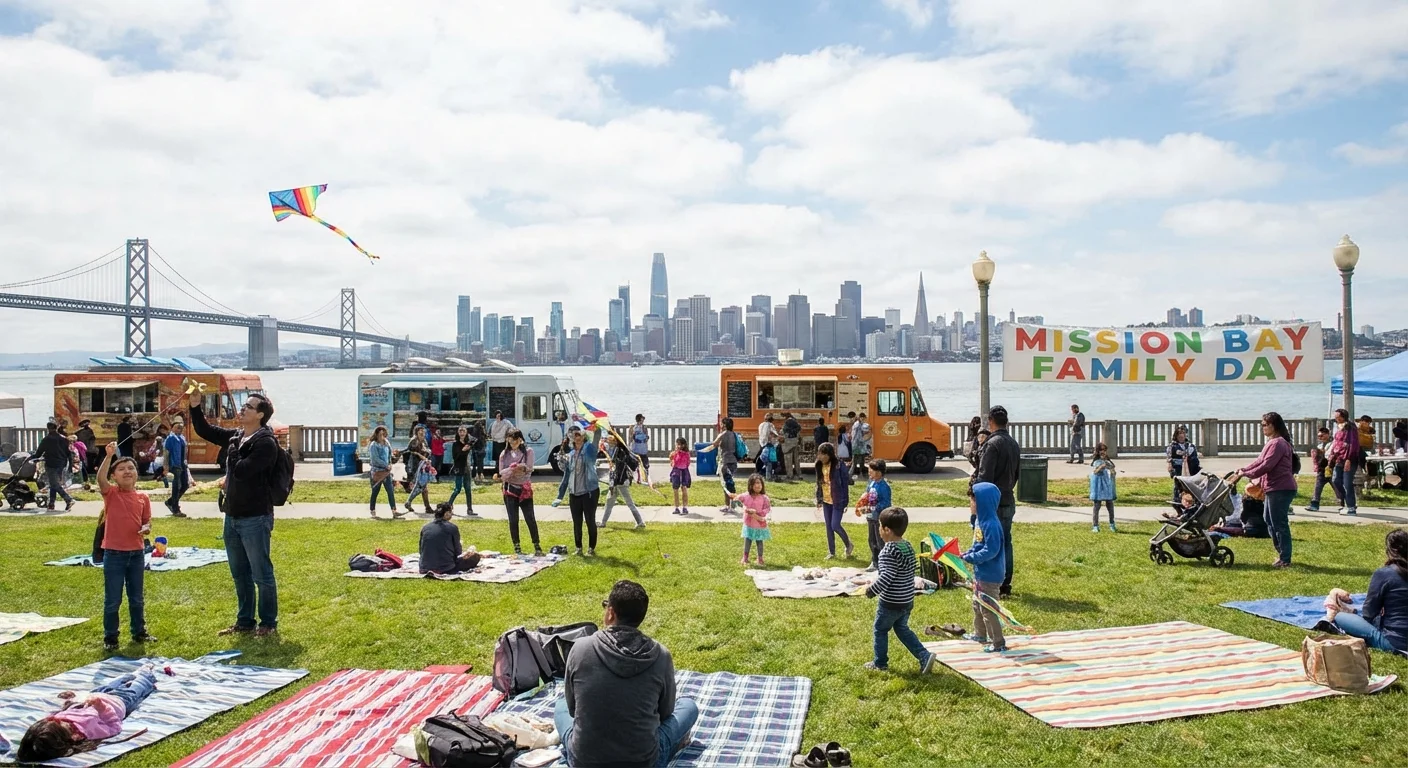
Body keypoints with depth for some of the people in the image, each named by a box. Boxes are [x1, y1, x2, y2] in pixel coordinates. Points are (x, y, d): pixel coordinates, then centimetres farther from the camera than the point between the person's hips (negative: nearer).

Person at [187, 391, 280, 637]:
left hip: (255, 518, -9)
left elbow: (240, 471, -24)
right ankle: (244, 621, 29)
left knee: (262, 573, 0)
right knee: (240, 574, 17)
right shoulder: (235, 436, 10)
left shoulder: (266, 442, -16)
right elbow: (204, 431, 21)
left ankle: (269, 623, 12)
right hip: (232, 515, 9)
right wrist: (195, 406, 7)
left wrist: (232, 453, -6)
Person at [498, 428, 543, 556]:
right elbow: (501, 473, 0)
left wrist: (522, 468, -28)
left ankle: (537, 547, 4)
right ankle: (517, 548, 13)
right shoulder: (504, 454, 6)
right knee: (513, 520, 4)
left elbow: (529, 469, -7)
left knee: (530, 519, -3)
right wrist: (512, 469, -19)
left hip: (524, 489, -2)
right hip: (510, 489, 2)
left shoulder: (528, 451, 1)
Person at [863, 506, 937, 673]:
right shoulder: (908, 547, 3)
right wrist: (877, 581, 18)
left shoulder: (889, 551, -24)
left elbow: (886, 577, -28)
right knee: (902, 629, 23)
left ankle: (880, 663, 25)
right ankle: (924, 656, 13)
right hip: (907, 601, 8)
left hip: (891, 603, -8)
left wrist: (871, 590, -14)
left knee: (880, 629, 13)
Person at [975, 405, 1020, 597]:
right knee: (1006, 543, 13)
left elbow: (984, 477, -19)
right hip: (1009, 501, 8)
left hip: (994, 503, -8)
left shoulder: (993, 444, -16)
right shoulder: (1014, 443, 11)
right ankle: (1006, 585, 19)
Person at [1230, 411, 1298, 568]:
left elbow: (1266, 466, -22)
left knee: (1279, 523, -5)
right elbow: (1259, 462, 19)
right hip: (1274, 488, 11)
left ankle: (1285, 560, 1)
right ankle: (1282, 553, 28)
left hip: (1281, 489, -11)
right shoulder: (1272, 442, 18)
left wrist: (1244, 474, -16)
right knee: (1270, 521, 18)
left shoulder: (1278, 443, -17)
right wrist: (1242, 470, 8)